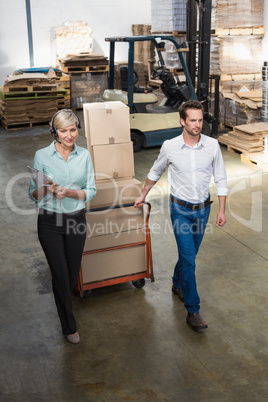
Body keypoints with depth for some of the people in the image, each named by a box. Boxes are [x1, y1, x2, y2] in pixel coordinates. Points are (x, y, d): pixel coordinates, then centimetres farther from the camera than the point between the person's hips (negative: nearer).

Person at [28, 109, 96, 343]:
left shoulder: (84, 155, -1)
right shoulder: (42, 156, -8)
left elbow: (91, 191, -1)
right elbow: (33, 194, -3)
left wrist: (70, 192, -19)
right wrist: (46, 190, -25)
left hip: (76, 219, 3)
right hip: (50, 221, -2)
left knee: (73, 271, 15)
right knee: (60, 273, 2)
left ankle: (63, 302, 47)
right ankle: (69, 326, 20)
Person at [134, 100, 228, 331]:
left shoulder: (212, 145, -8)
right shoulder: (169, 147, -10)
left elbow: (221, 179, 1)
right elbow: (155, 173, 8)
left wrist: (222, 210, -1)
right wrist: (143, 196, 16)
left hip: (203, 209, 3)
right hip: (180, 209, -2)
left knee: (189, 254, 17)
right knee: (189, 258, -7)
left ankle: (178, 284, 46)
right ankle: (193, 311, 0)